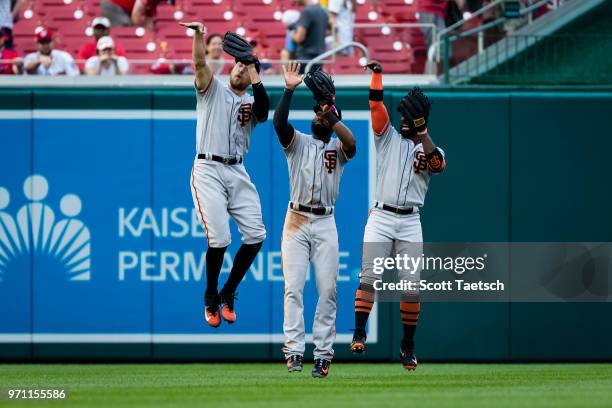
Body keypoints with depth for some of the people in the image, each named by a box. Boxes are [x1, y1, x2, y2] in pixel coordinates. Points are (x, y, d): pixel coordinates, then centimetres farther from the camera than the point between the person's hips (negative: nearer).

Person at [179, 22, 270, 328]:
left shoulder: (252, 103, 15)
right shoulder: (213, 89, 8)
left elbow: (264, 113, -9)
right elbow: (200, 63, -11)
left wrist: (255, 77, -9)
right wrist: (198, 35, -29)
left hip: (237, 173, 4)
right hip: (208, 170, -4)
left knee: (255, 235, -4)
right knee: (219, 238, -15)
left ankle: (228, 294, 13)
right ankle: (211, 299, 5)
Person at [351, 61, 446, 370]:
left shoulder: (431, 150, 12)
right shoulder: (388, 137, 14)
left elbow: (437, 163, -12)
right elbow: (376, 105, 1)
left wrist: (420, 127, -16)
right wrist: (377, 75, -11)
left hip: (410, 222, 0)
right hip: (380, 217, 0)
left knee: (411, 286, -3)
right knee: (369, 278, -13)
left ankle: (408, 345, 7)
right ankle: (359, 334, -13)